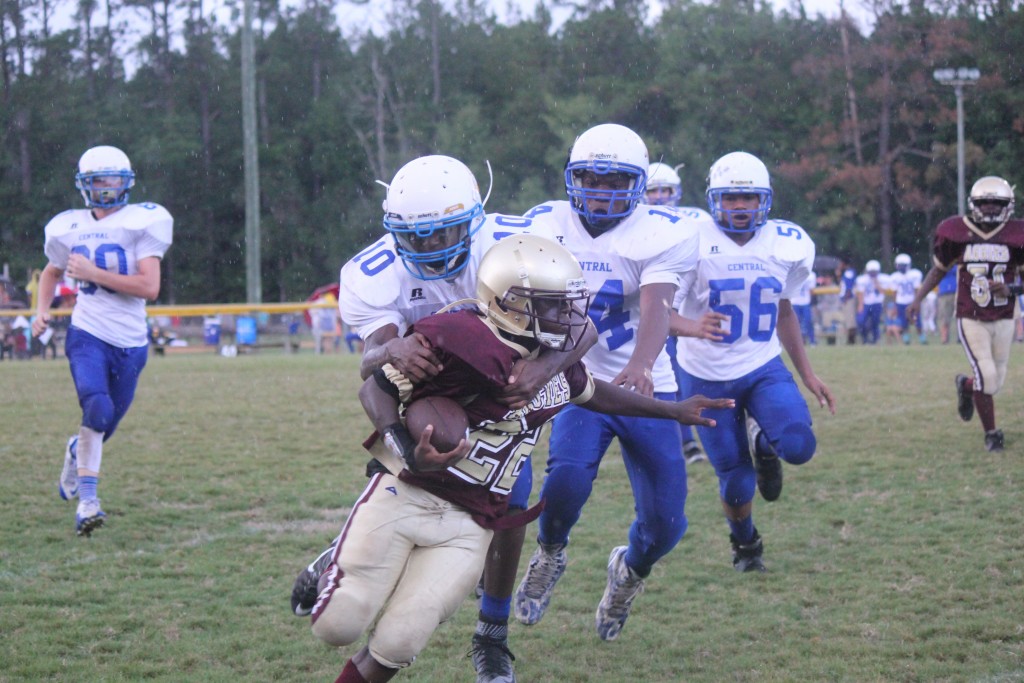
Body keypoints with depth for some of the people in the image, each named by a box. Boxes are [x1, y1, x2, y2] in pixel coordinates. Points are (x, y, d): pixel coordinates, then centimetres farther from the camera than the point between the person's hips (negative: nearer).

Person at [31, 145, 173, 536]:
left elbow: (150, 287, -14)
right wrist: (42, 309, 9)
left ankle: (77, 450, 47)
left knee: (104, 426, 10)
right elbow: (52, 272, 27)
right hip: (88, 334, 0)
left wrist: (93, 273, -16)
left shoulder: (141, 222, -4)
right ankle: (87, 499, -17)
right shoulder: (70, 228, 7)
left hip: (130, 342, 0)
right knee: (98, 409, -26)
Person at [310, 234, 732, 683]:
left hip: (466, 527, 5)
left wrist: (672, 410, 34)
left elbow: (590, 392, 27)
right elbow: (376, 389, -12)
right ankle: (332, 574, 28)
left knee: (397, 645, -8)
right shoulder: (459, 340, -19)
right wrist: (411, 455, -27)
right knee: (338, 626, -7)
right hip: (403, 495, -5)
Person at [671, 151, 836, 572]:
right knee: (736, 484, 1)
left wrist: (807, 372, 15)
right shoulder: (693, 243, -14)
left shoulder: (787, 245, -2)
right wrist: (690, 325, -39)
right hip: (708, 376, -2)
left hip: (764, 368, 2)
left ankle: (763, 444, 14)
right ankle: (745, 544, 35)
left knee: (798, 445, -24)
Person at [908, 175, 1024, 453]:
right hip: (971, 319, -2)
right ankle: (991, 433, 9)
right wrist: (918, 298, 0)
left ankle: (966, 386, 42)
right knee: (987, 375, -12)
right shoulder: (957, 232, -6)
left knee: (995, 381, 7)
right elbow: (939, 269, 9)